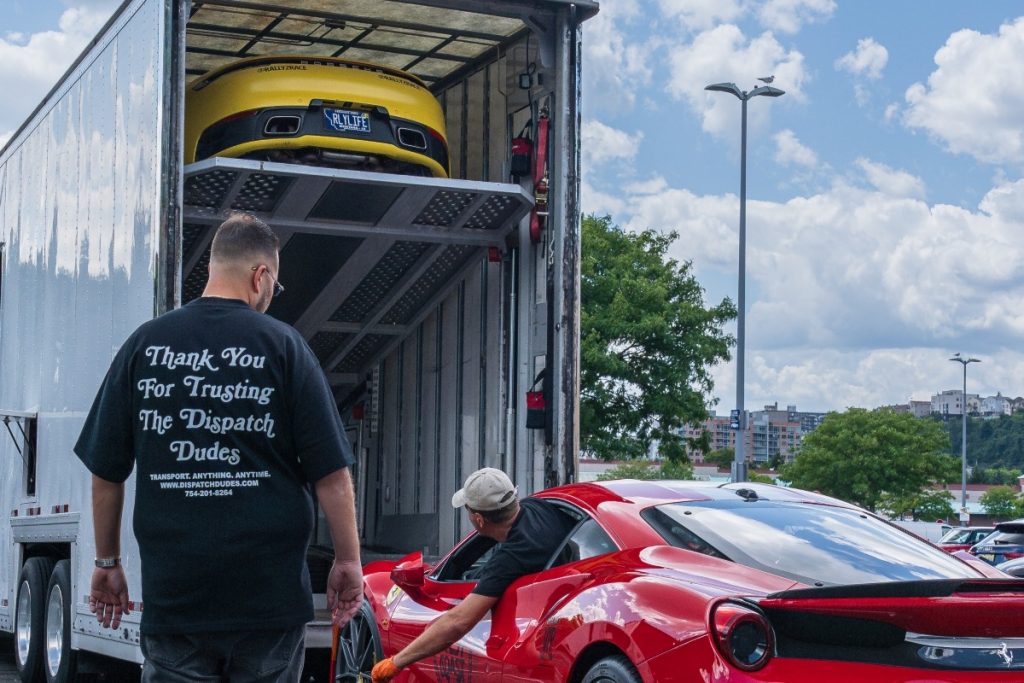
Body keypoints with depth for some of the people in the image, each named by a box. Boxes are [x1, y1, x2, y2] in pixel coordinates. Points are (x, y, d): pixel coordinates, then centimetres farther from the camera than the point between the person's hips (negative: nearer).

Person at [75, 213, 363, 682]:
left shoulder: (144, 345, 3)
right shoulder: (282, 345, -3)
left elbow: (106, 472, 7)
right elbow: (332, 473, -6)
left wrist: (107, 562, 18)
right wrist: (348, 561, 5)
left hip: (172, 592, 2)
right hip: (270, 594, -1)